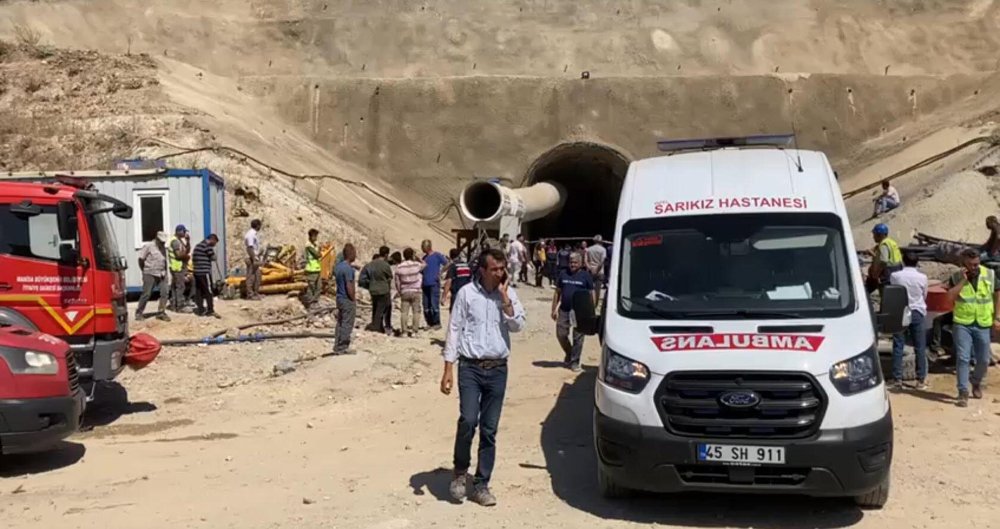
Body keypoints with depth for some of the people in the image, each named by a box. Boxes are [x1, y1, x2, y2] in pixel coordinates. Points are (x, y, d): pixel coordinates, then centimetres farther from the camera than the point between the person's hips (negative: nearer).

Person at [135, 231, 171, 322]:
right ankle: (139, 313, 10)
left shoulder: (163, 248, 13)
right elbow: (141, 259, -5)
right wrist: (145, 271, -1)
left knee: (164, 293, -4)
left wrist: (165, 272, 11)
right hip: (150, 274, -6)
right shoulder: (149, 246, -7)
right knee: (146, 294, -3)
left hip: (161, 274, 6)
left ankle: (161, 313, 5)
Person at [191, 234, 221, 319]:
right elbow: (213, 258, -7)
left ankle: (201, 310, 13)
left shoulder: (198, 245, 19)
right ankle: (210, 310, -2)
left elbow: (193, 258, 23)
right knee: (209, 291, -3)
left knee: (199, 291, 10)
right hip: (204, 272, -9)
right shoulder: (208, 246, -10)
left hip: (196, 272, 9)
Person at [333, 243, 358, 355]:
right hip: (348, 300, -9)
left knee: (340, 323, 13)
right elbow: (349, 286, -22)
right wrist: (354, 299, -12)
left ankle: (337, 347, 16)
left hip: (340, 298, 9)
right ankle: (343, 348, 2)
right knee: (347, 325, -2)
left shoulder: (338, 266, 10)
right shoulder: (348, 268, -19)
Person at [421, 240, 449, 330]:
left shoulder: (437, 255, -2)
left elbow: (447, 264, -6)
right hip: (425, 284, 7)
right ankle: (429, 323, 15)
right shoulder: (424, 257, 17)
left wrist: (440, 273, -12)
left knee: (434, 304, -10)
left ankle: (437, 323, -3)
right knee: (426, 306, 7)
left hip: (434, 283, -7)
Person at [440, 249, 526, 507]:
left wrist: (504, 297, -11)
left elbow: (517, 325, -6)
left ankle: (481, 485, 15)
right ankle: (460, 470, 9)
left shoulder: (509, 294, 6)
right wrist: (448, 369, -4)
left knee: (489, 430, 4)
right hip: (470, 368, -2)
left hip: (497, 369, 3)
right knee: (468, 420, -17)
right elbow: (454, 330, -1)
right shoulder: (467, 293, -1)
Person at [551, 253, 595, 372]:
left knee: (578, 337, 3)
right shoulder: (564, 274, 7)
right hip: (564, 310, 3)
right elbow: (557, 292, 11)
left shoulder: (586, 276, -1)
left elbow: (592, 293, 0)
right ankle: (569, 353, 31)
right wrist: (554, 309, 6)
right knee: (561, 334, 5)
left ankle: (574, 362, 14)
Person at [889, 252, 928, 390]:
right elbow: (924, 296, 9)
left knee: (898, 347, 3)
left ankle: (897, 380, 2)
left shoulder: (895, 276, -7)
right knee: (920, 348, 7)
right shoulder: (922, 277, -5)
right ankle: (921, 380, 10)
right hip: (917, 313, 0)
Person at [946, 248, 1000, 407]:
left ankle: (976, 382, 39)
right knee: (963, 358, -8)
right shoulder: (956, 277, -4)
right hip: (962, 324, -2)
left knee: (984, 360, 11)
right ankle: (963, 393, -5)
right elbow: (950, 296, -17)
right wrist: (963, 280, -22)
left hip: (982, 325, 2)